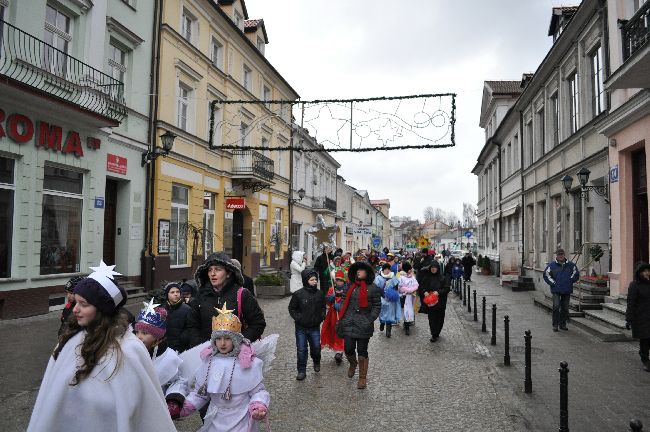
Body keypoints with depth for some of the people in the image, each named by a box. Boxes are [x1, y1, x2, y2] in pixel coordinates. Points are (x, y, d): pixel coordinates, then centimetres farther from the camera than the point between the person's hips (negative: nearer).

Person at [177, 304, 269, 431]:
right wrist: (185, 406, -4)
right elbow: (201, 391, 7)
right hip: (214, 421, 4)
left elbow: (258, 391, -12)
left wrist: (259, 407, -30)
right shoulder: (209, 360, -3)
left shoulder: (249, 363, -17)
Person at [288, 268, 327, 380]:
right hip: (301, 327, -2)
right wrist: (297, 318, -11)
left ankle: (316, 362, 42)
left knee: (316, 347, 11)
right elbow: (291, 309, 0)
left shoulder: (319, 293, -1)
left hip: (315, 327, 2)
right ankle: (301, 371, 18)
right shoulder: (298, 294, -11)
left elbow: (323, 307, 15)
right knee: (301, 350, 5)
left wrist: (322, 316, 0)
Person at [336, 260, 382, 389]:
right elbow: (344, 303, 16)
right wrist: (341, 319, 7)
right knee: (348, 349, 0)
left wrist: (370, 320, -11)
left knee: (362, 352, 4)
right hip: (349, 324, 3)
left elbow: (377, 306, -1)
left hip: (363, 325, -3)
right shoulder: (350, 287, 9)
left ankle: (363, 378, 21)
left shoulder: (373, 289, -3)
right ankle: (353, 364, 35)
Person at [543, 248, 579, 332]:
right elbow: (546, 275, 2)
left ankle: (562, 324, 20)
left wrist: (570, 281, 5)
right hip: (556, 290, -3)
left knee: (565, 308, 8)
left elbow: (576, 275, 17)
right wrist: (553, 283, -4)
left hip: (567, 290, 3)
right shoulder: (552, 265, -1)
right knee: (556, 306, -13)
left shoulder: (571, 265, 7)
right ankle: (555, 325, -5)